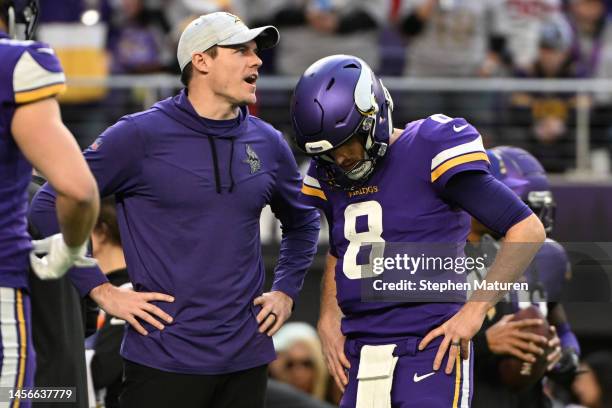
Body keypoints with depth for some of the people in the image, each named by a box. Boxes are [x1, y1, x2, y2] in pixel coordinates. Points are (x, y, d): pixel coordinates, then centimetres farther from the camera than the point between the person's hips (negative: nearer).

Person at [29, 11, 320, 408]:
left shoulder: (268, 144, 9)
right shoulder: (140, 136, -7)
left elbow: (302, 222, 28)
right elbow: (51, 207, -4)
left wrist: (285, 292, 14)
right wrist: (102, 292, -8)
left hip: (247, 359, 5)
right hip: (165, 360, -5)